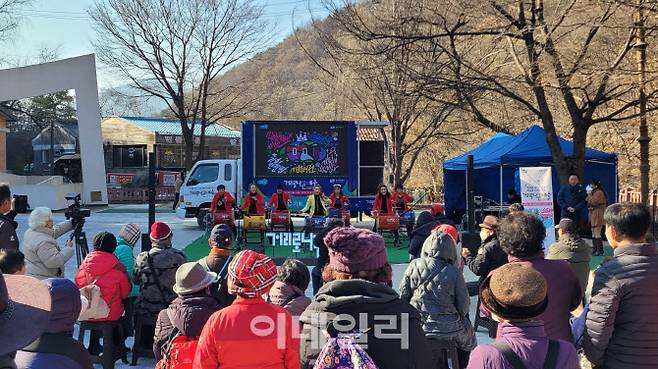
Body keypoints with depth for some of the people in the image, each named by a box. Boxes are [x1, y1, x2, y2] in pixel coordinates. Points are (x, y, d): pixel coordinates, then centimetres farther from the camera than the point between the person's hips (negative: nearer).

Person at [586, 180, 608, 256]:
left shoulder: (599, 192, -13)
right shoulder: (594, 192, 19)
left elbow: (593, 202, -19)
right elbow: (587, 201, 18)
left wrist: (589, 194, -9)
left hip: (597, 215, -10)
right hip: (593, 214, 10)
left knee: (597, 233, -10)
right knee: (593, 233, 12)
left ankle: (600, 250, -7)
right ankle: (594, 249, 17)